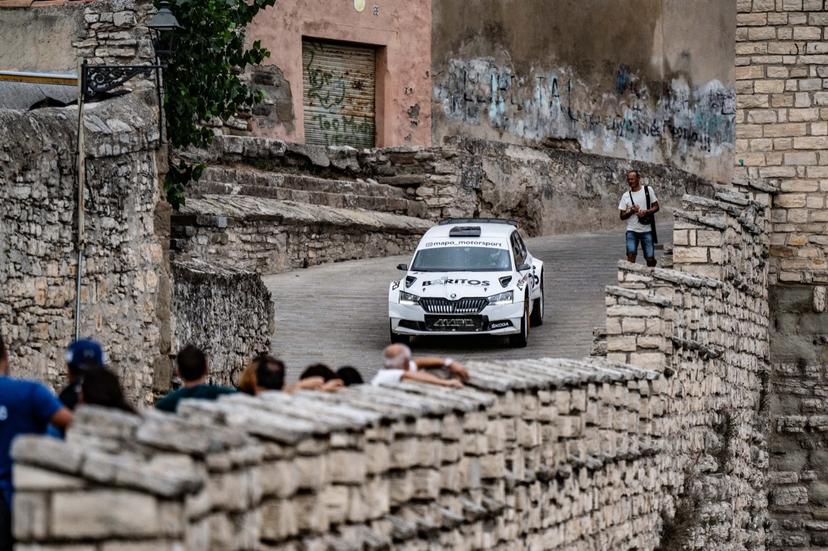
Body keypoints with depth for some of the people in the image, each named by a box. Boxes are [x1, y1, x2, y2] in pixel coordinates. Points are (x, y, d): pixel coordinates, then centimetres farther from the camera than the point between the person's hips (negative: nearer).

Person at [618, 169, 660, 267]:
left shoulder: (648, 190, 4)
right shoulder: (626, 196, 9)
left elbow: (656, 207, 5)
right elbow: (622, 216, 9)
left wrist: (646, 212, -15)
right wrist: (631, 211, -12)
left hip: (647, 230, -1)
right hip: (632, 230, 1)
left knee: (650, 258, 0)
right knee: (631, 254, -17)